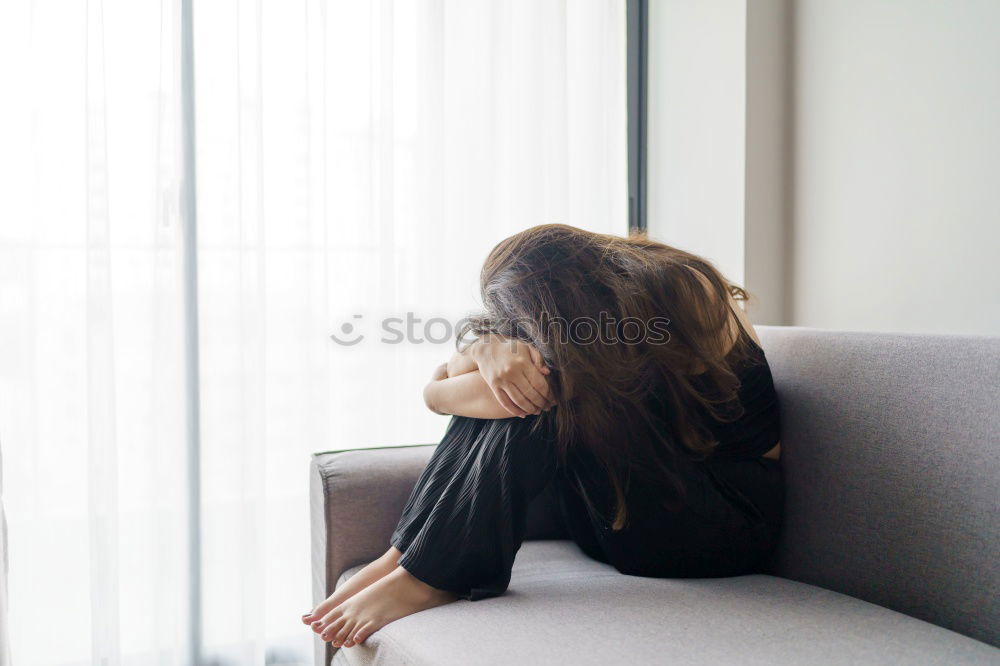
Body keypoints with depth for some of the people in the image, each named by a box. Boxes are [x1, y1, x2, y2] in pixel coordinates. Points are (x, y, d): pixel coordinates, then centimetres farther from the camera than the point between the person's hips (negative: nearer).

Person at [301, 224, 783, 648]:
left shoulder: (694, 297, -23)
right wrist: (491, 347, -29)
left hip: (729, 524, -7)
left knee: (546, 399, -27)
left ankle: (432, 575, -21)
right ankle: (406, 554, -15)